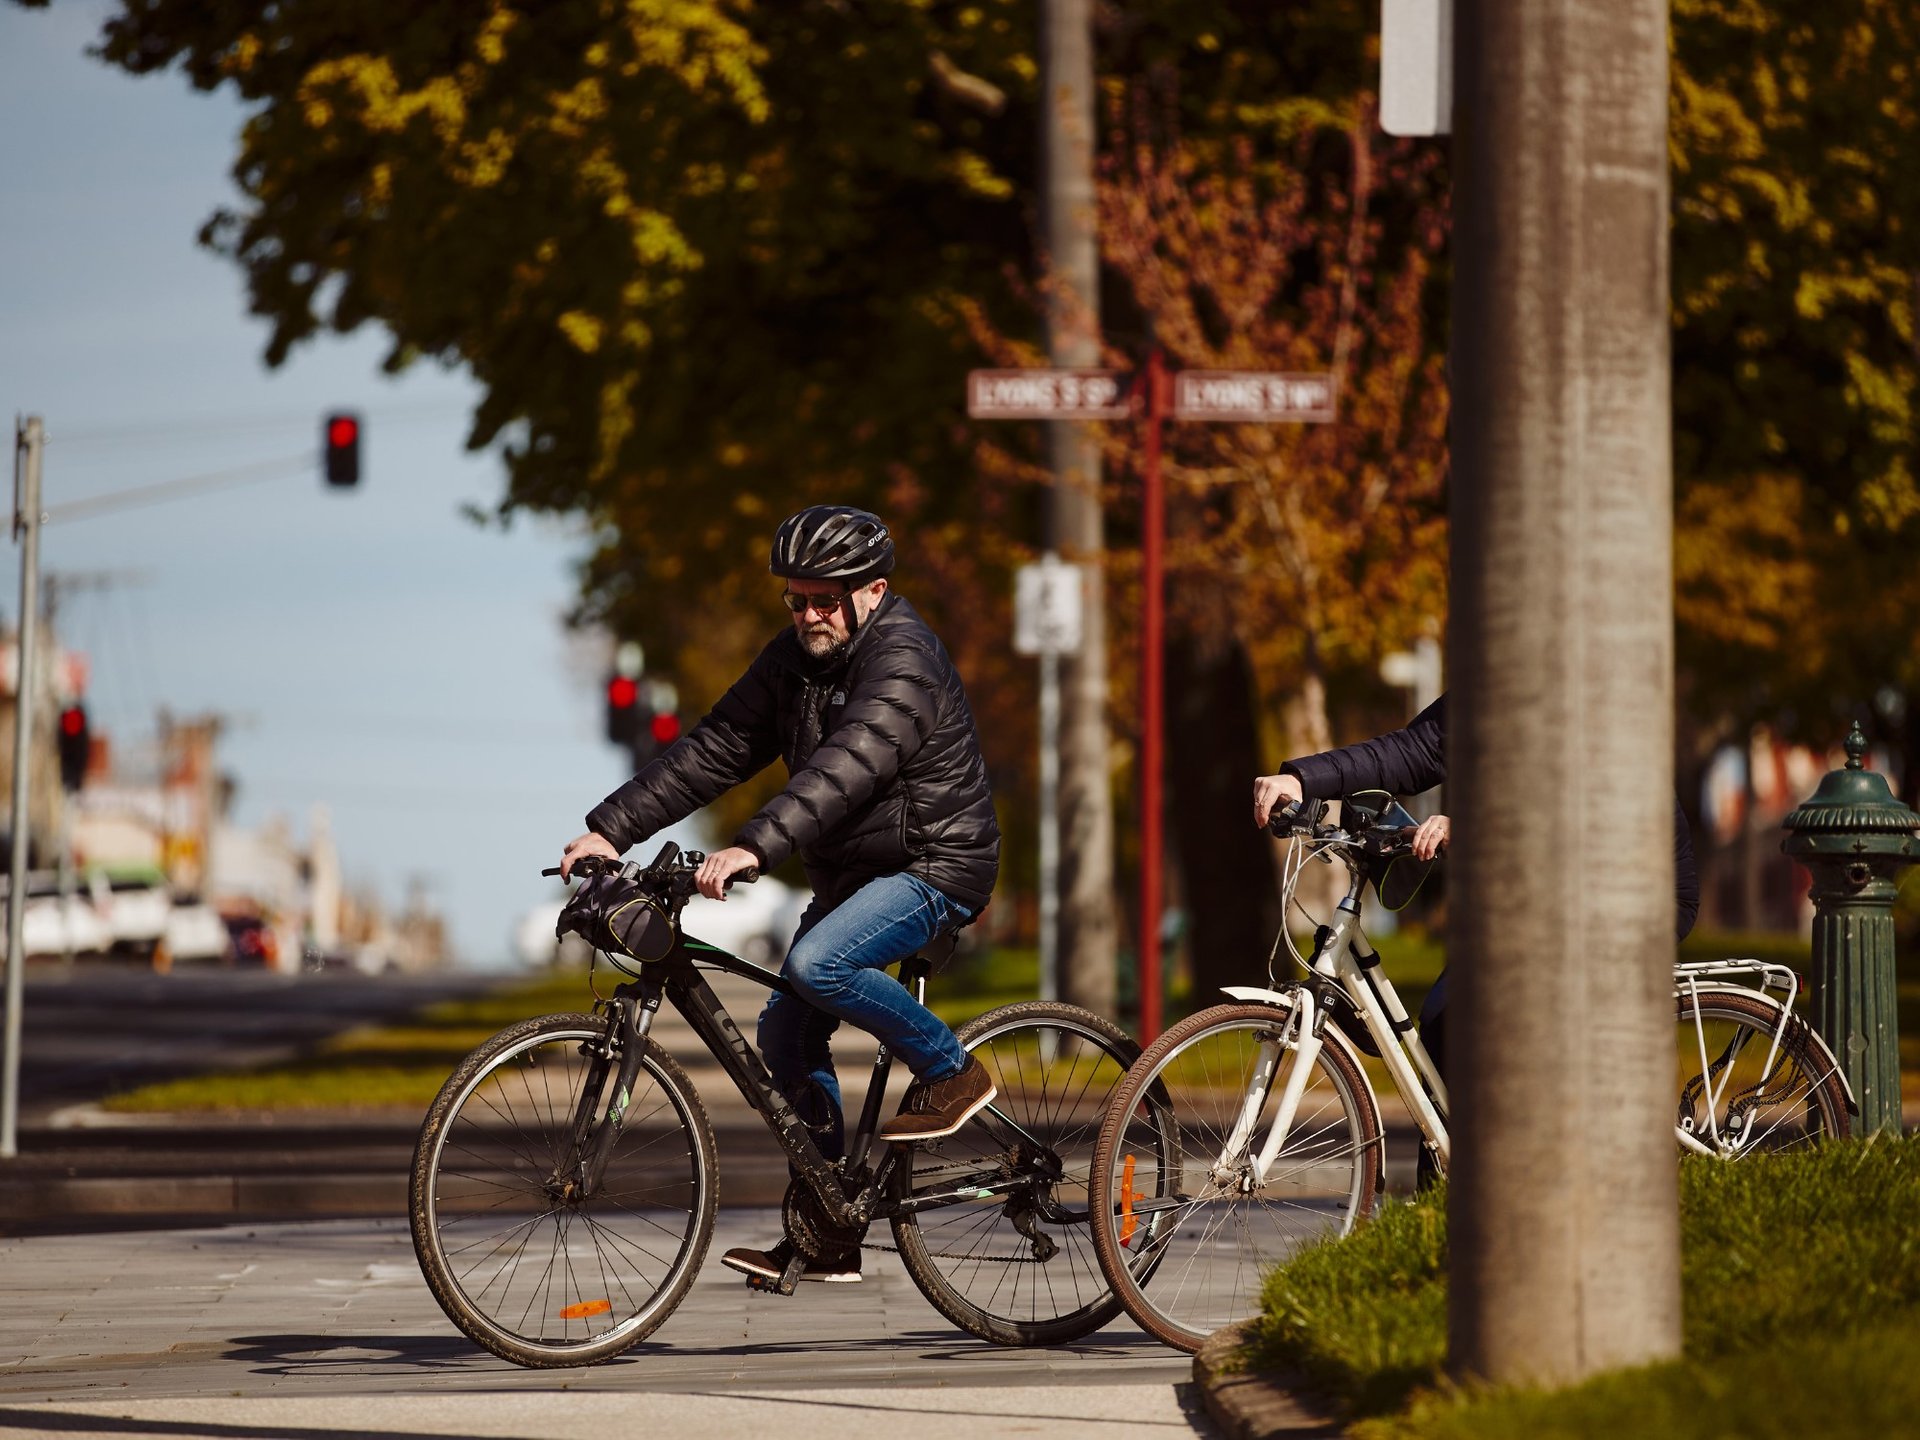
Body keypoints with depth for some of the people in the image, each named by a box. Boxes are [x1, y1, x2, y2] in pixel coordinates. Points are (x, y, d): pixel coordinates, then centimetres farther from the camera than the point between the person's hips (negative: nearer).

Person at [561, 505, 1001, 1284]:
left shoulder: (902, 661, -22)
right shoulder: (794, 658, 5)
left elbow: (846, 767, -37)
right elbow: (716, 748, 2)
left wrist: (753, 848, -50)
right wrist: (611, 828, -7)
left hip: (934, 868, -9)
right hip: (853, 872, 9)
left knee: (815, 964, -31)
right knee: (786, 1033, 3)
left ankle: (952, 1070, -11)